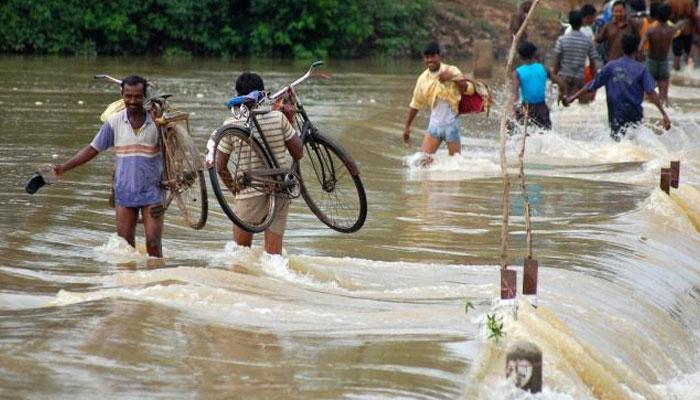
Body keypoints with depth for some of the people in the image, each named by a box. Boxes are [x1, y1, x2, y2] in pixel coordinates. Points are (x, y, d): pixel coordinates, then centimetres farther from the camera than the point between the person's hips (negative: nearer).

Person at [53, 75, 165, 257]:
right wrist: (64, 167, -1)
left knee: (153, 244, -7)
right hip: (124, 192, 2)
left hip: (151, 193, -2)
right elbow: (93, 149, 5)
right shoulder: (114, 122, -1)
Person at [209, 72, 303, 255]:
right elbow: (298, 153, 0)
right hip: (282, 191, 2)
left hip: (250, 194, -2)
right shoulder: (278, 118, -6)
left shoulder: (231, 125, -8)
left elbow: (220, 166, -3)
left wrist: (232, 187, 14)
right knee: (274, 252, 9)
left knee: (240, 250, 11)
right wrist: (291, 122, 9)